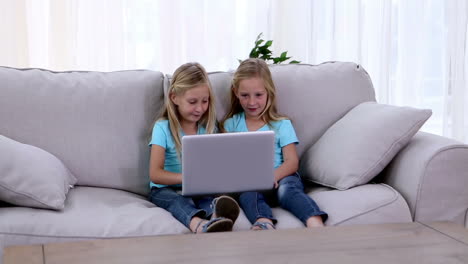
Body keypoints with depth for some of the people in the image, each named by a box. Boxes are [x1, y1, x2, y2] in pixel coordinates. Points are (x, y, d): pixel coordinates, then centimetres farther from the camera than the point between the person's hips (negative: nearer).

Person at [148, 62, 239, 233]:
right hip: (166, 189, -3)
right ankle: (200, 225, -70)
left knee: (209, 200, -32)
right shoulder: (163, 128, -2)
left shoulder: (209, 128, 10)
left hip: (199, 190, 3)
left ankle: (216, 216, -68)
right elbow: (155, 174, -11)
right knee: (178, 200, -37)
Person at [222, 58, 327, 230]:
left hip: (279, 178, 0)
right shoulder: (231, 125, 18)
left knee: (287, 189, -35)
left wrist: (273, 175, -19)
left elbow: (292, 162, 3)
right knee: (248, 192, -35)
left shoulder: (281, 125, 12)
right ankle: (265, 224, -64)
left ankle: (316, 225, -58)